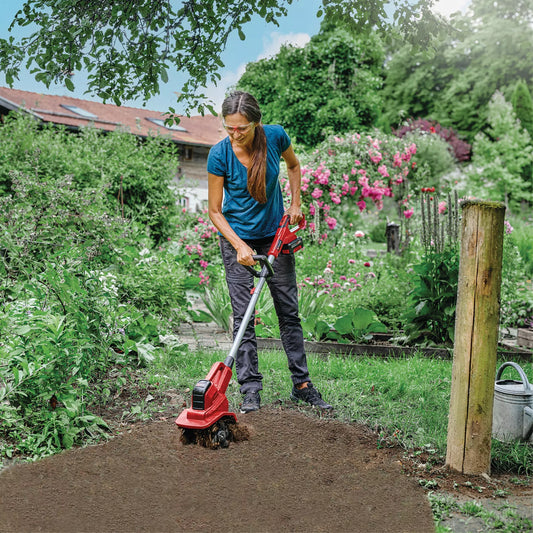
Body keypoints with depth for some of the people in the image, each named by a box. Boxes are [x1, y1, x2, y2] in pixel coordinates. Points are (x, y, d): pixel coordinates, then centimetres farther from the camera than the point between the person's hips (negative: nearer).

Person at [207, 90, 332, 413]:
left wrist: (295, 204, 1)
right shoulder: (219, 154, -20)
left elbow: (294, 165, 10)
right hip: (237, 238, -2)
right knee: (244, 316, -5)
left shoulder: (276, 136, -14)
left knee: (289, 311, 6)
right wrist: (239, 246, -24)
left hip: (275, 233, 2)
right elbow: (215, 211, -13)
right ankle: (251, 390, 5)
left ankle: (302, 384, 16)